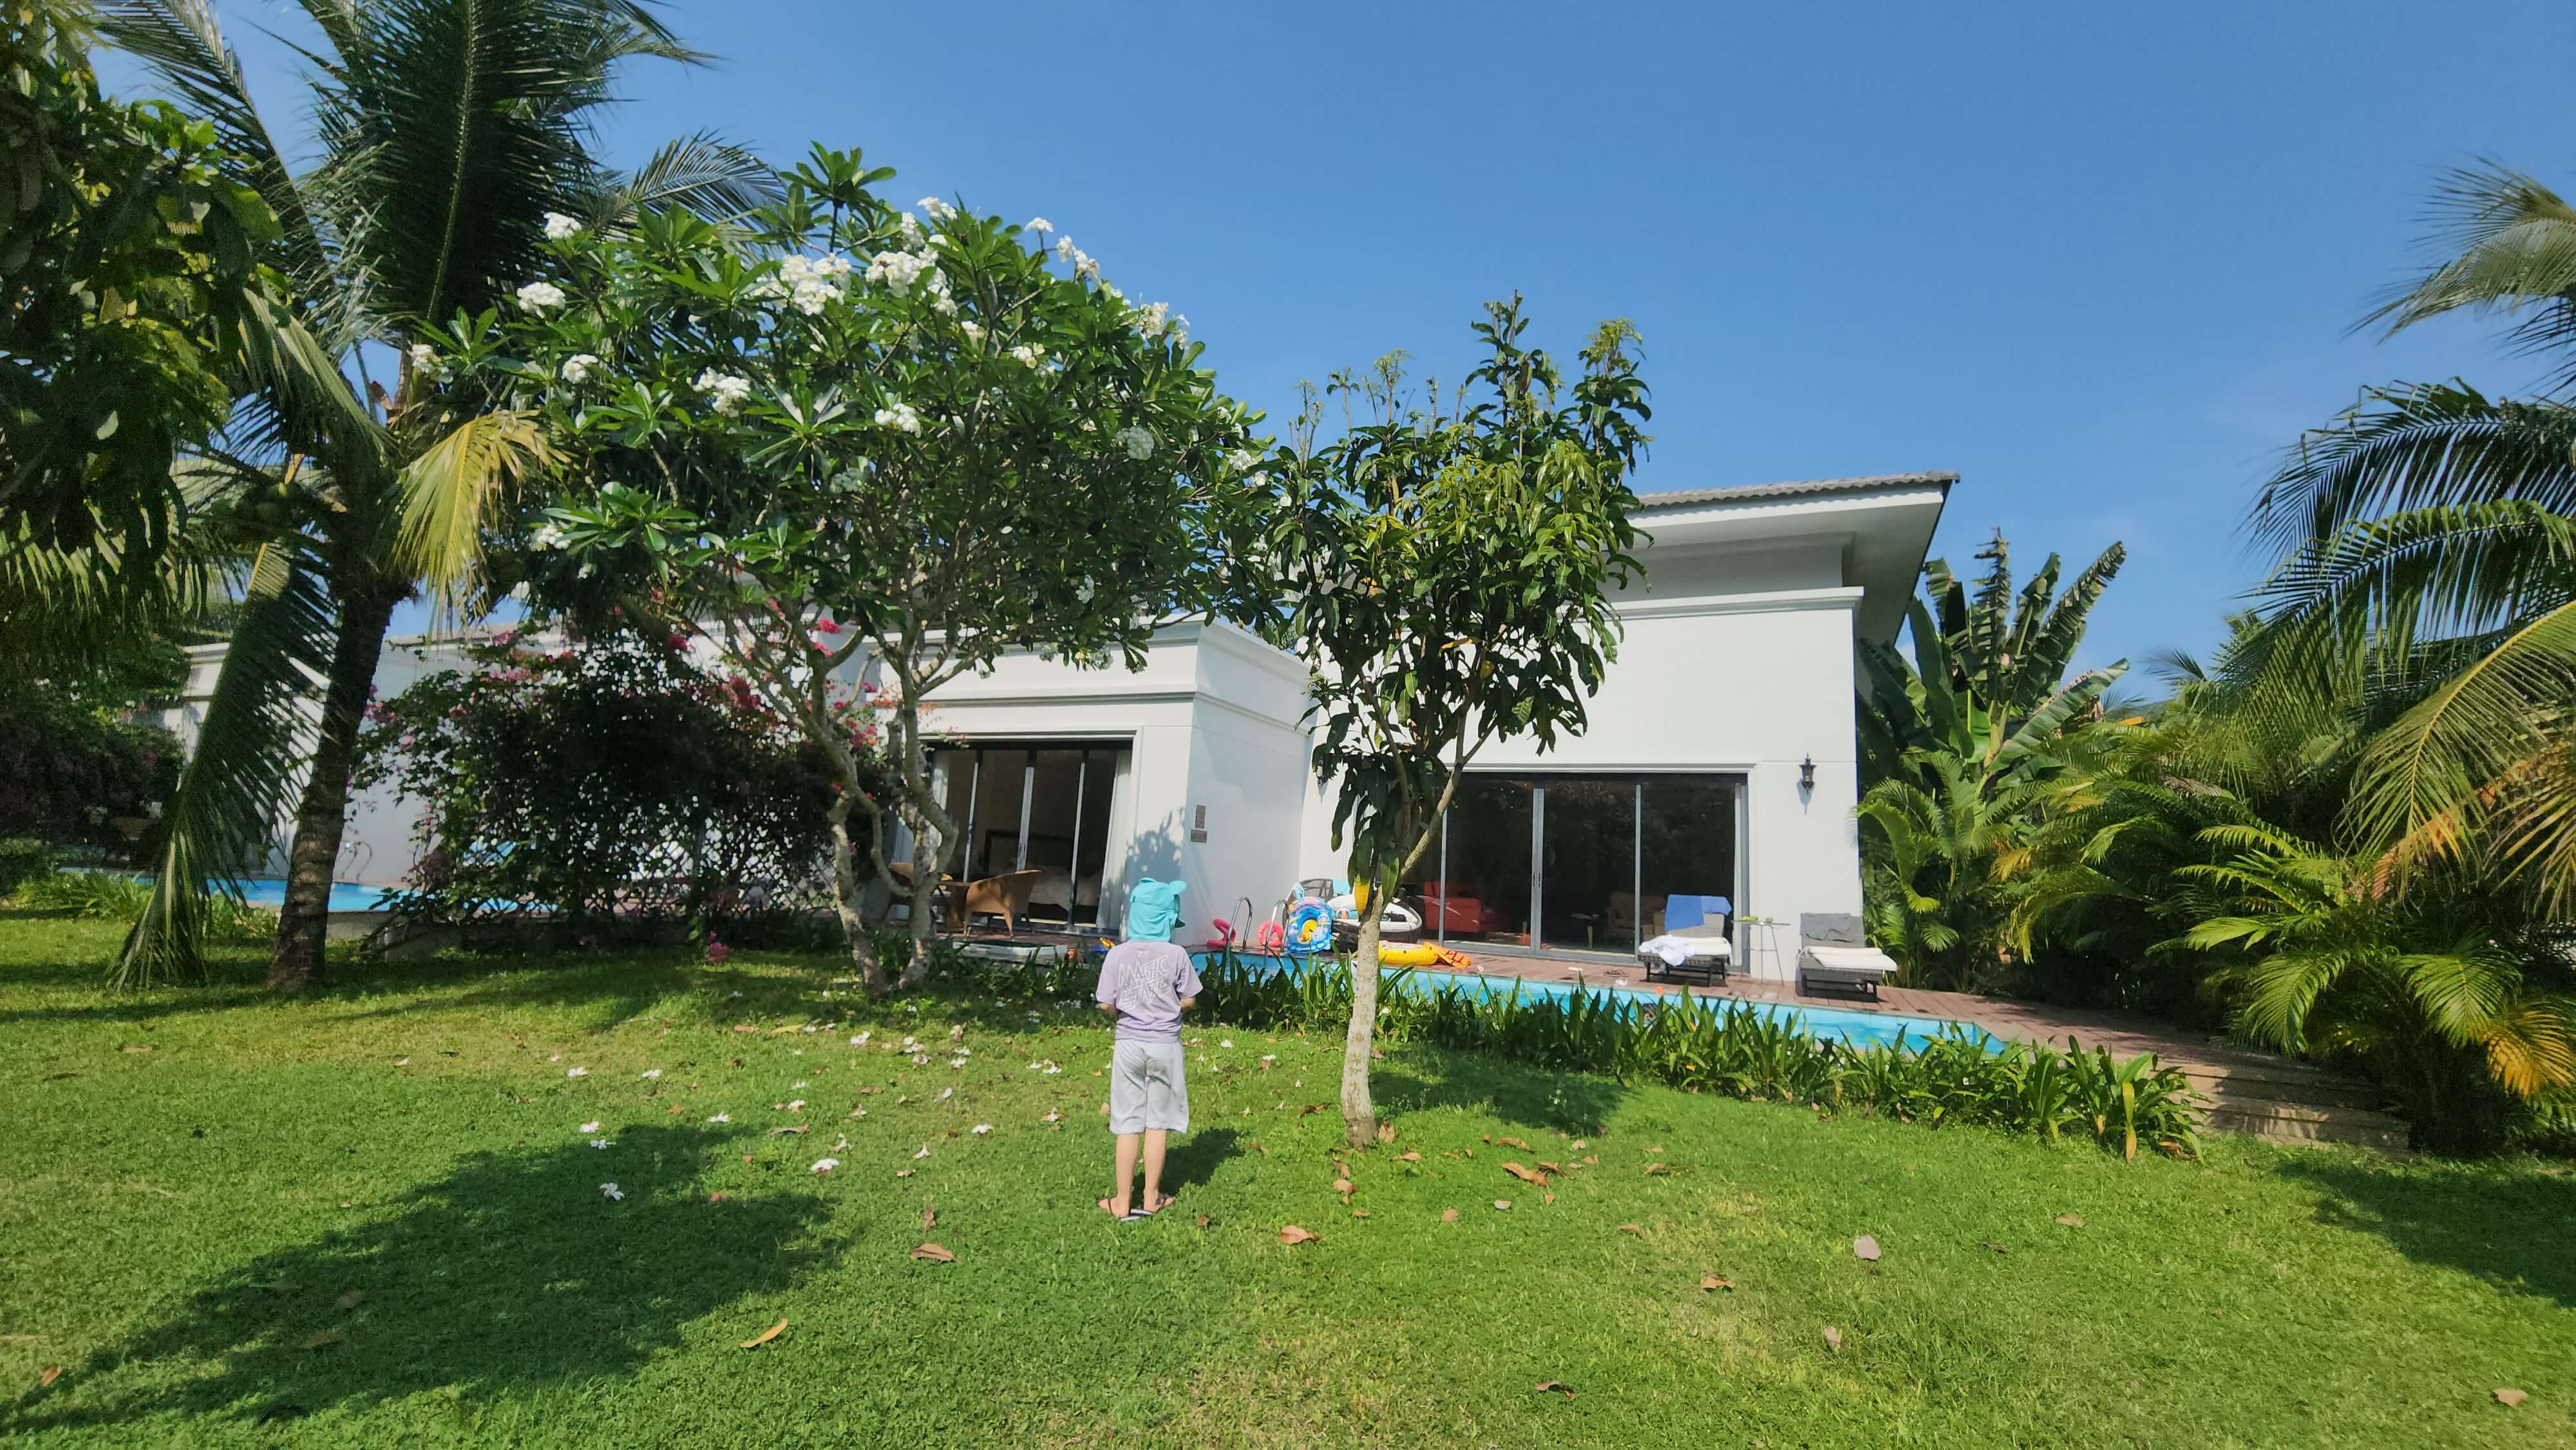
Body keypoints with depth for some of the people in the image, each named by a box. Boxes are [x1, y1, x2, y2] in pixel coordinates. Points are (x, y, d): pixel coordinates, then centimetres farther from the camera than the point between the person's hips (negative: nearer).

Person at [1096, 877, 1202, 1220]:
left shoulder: (1118, 955, -9)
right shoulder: (1176, 955, -11)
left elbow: (1106, 1004, -7)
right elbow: (1189, 999, -3)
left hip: (1129, 1044, 1)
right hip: (1166, 1044, -1)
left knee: (1128, 1125, 10)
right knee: (1159, 1122, 12)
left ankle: (1123, 1202, 17)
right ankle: (1151, 1198, 23)